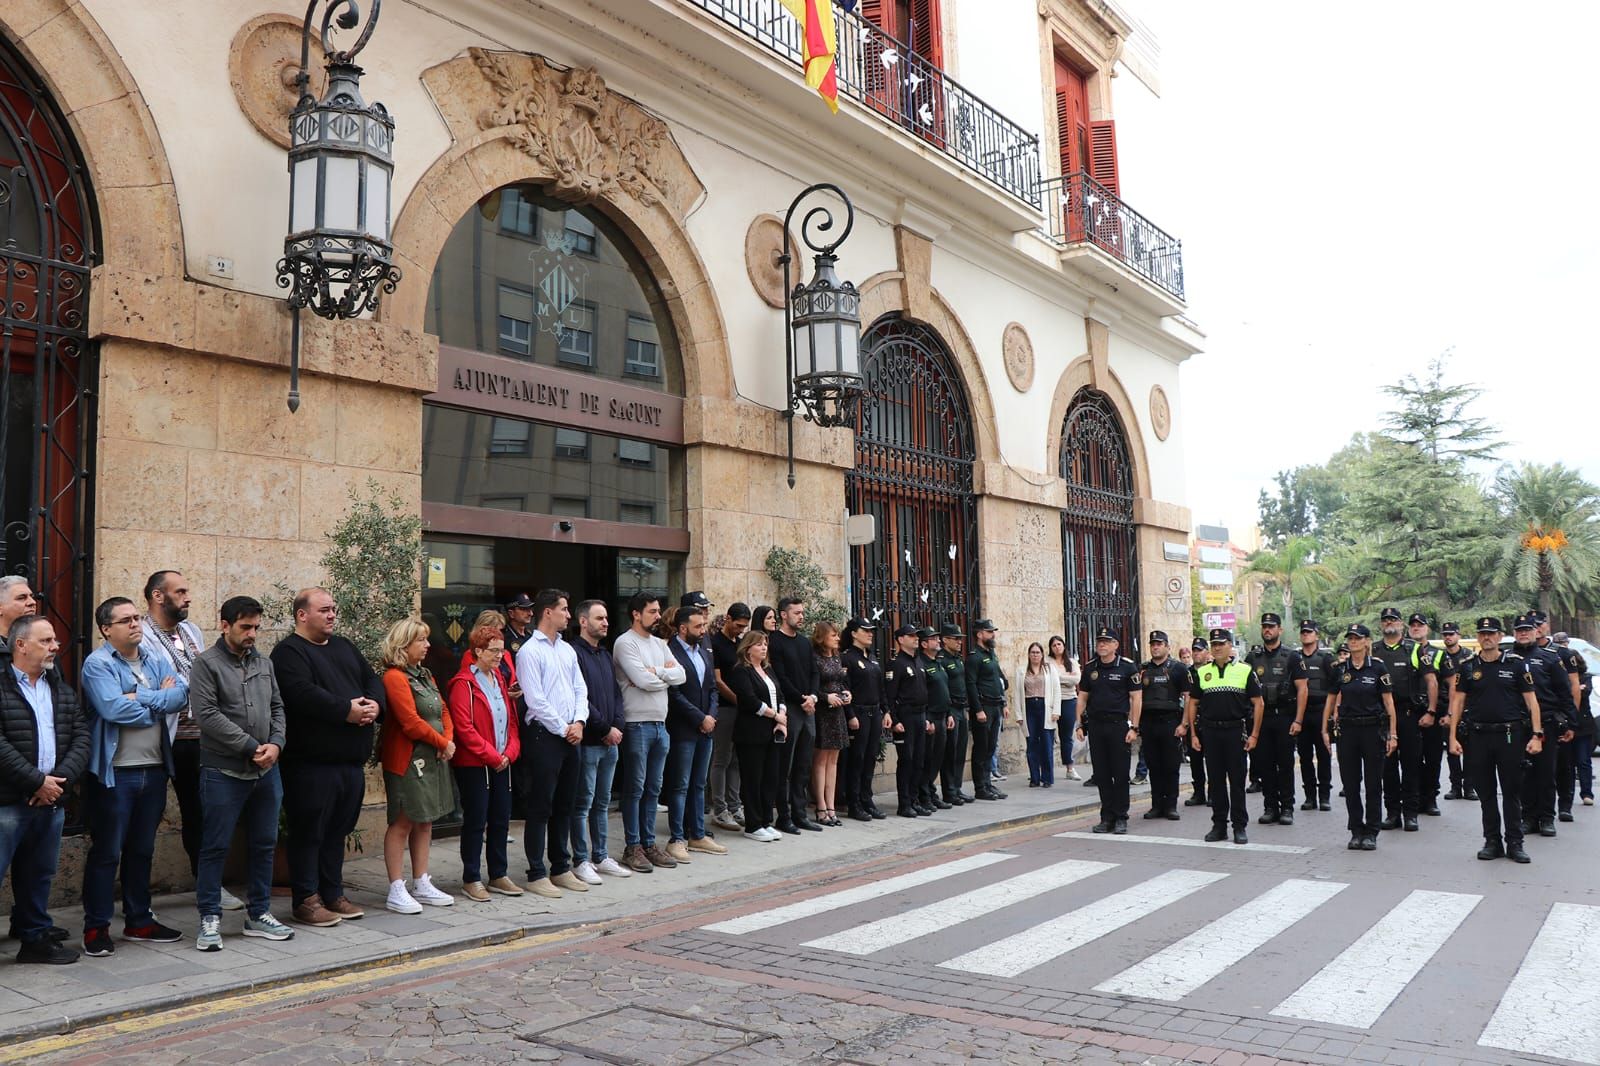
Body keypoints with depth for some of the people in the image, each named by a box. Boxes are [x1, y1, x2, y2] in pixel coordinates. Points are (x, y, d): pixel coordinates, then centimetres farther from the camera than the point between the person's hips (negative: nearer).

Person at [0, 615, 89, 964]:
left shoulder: (63, 691, 14)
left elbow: (81, 739, 7)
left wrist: (61, 778, -9)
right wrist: (37, 782, -15)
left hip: (51, 801, 6)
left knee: (39, 876, 15)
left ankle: (36, 937, 26)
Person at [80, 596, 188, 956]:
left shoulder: (156, 662, 12)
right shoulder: (98, 663, -8)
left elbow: (182, 693, -3)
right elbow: (114, 708, -22)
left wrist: (141, 697, -17)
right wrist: (159, 704, -8)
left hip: (154, 769, 6)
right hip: (115, 772, -6)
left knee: (142, 850, 16)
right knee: (106, 852, 2)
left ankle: (139, 921, 26)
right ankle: (96, 927, 13)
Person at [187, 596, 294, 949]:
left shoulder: (264, 663, 13)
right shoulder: (205, 664, -6)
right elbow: (207, 714, -15)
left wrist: (275, 744, -5)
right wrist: (251, 747, -16)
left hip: (266, 771, 6)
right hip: (223, 772, -6)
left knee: (264, 844, 12)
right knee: (215, 847, 2)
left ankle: (259, 914, 23)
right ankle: (210, 918, 14)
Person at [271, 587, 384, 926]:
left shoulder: (344, 647, 19)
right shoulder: (289, 652, -6)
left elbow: (372, 680, 17)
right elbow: (303, 693, -22)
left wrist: (374, 704, -5)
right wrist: (346, 710, -22)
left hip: (351, 758, 8)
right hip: (311, 760, -8)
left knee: (338, 830, 14)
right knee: (309, 831, 0)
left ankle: (333, 894, 24)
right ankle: (306, 901, 9)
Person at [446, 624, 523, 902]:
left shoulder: (500, 680, 14)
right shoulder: (463, 683, -10)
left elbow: (512, 720, 15)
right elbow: (464, 728, -16)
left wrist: (510, 752, -1)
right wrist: (492, 756, -15)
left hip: (501, 763, 7)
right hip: (473, 765, -7)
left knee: (501, 820, 10)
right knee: (475, 821, -1)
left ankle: (499, 876, 21)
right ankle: (471, 880, 9)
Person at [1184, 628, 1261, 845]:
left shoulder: (1244, 671, 1)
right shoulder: (1201, 673, 9)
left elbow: (1258, 703, 1)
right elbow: (1192, 704, 12)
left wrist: (1254, 734, -5)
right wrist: (1193, 734, 5)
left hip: (1236, 731, -3)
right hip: (1210, 732, 3)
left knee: (1237, 781, 0)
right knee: (1215, 781, 7)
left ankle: (1240, 827, 9)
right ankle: (1219, 826, 15)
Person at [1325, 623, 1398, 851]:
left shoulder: (1378, 667, -4)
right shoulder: (1341, 669, 7)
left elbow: (1389, 702, -4)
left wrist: (1392, 734, -7)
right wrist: (1330, 728, 7)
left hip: (1373, 729, -3)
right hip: (1347, 730, 4)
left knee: (1373, 784, 3)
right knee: (1350, 783, 6)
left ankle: (1371, 833, 12)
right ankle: (1356, 831, 15)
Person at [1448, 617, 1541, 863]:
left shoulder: (1516, 664, 2)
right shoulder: (1467, 667, 7)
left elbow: (1531, 701, 1)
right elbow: (1457, 702, 6)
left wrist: (1536, 735, -7)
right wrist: (1453, 737, 0)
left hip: (1510, 735, -2)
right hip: (1478, 736, 2)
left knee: (1512, 792, 2)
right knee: (1486, 793, 8)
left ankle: (1514, 843, 9)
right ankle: (1492, 842, 16)